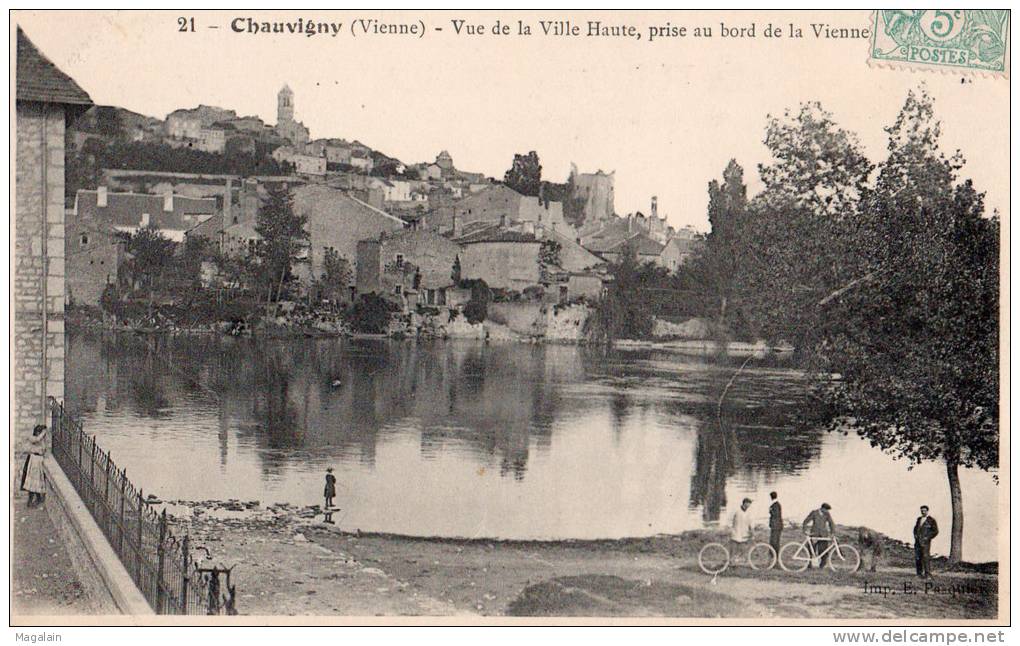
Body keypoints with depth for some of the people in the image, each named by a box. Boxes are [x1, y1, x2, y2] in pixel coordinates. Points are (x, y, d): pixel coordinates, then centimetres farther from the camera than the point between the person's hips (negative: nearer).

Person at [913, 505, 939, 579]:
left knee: (926, 558, -11)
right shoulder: (919, 519, 16)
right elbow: (915, 528, 28)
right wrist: (915, 535, 9)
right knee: (917, 557, 4)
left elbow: (935, 531, -5)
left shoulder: (931, 520, -3)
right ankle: (920, 573, 13)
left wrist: (928, 538, -12)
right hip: (917, 541, 6)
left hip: (925, 541, -6)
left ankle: (928, 575, -8)